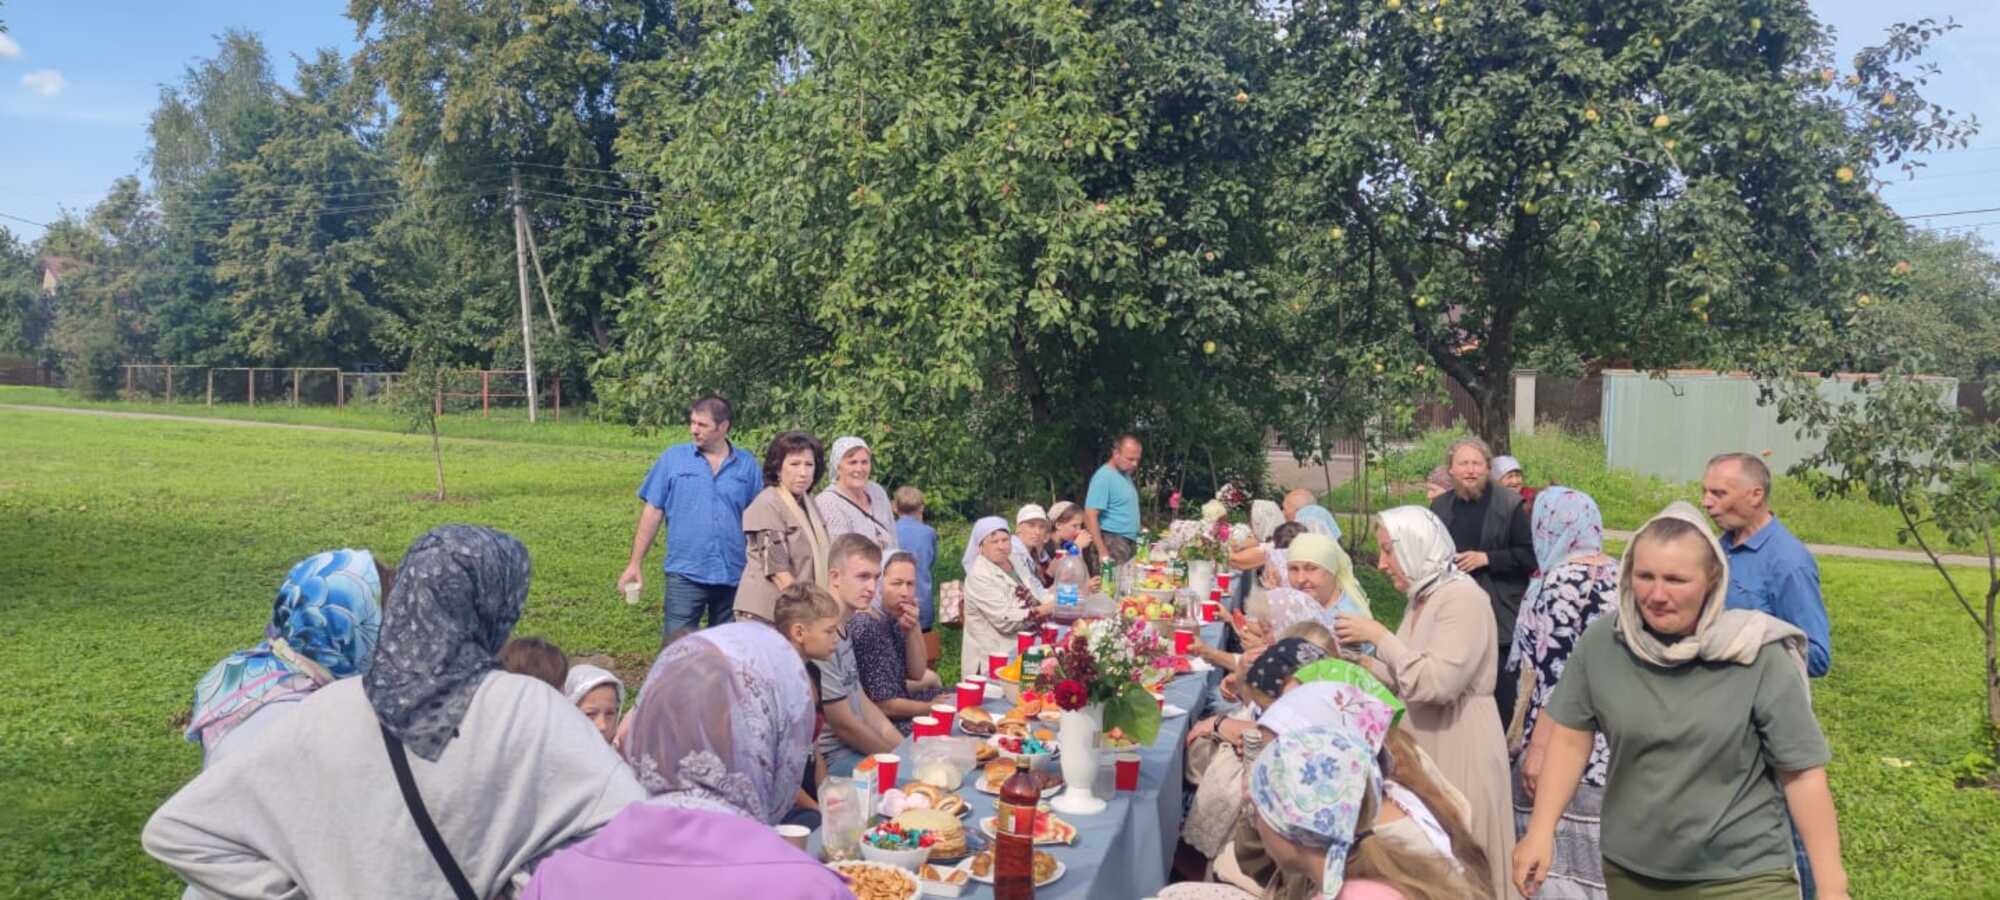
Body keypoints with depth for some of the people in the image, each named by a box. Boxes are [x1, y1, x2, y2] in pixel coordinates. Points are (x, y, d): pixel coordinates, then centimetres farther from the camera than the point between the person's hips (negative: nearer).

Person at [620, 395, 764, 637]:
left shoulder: (747, 464, 4)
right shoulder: (672, 458, 1)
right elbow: (652, 512, 3)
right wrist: (634, 565, 1)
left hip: (734, 577, 2)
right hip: (685, 574, -2)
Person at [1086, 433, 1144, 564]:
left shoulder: (1126, 475, 13)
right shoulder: (1104, 476, -15)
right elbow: (1090, 516, -20)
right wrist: (1102, 553, -23)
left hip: (1130, 542, 9)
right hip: (1113, 543, -9)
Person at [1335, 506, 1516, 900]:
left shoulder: (1462, 598, -17)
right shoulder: (1423, 597, 10)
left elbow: (1437, 682, -26)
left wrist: (1379, 635, -20)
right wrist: (1359, 662, 0)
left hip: (1459, 749, -8)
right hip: (1426, 744, 8)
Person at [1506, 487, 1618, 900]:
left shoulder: (1564, 580, -15)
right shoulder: (1615, 573, 9)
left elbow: (1556, 676, -19)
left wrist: (1537, 747, -18)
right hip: (1613, 738, 9)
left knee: (1557, 850, -1)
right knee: (1598, 851, 14)